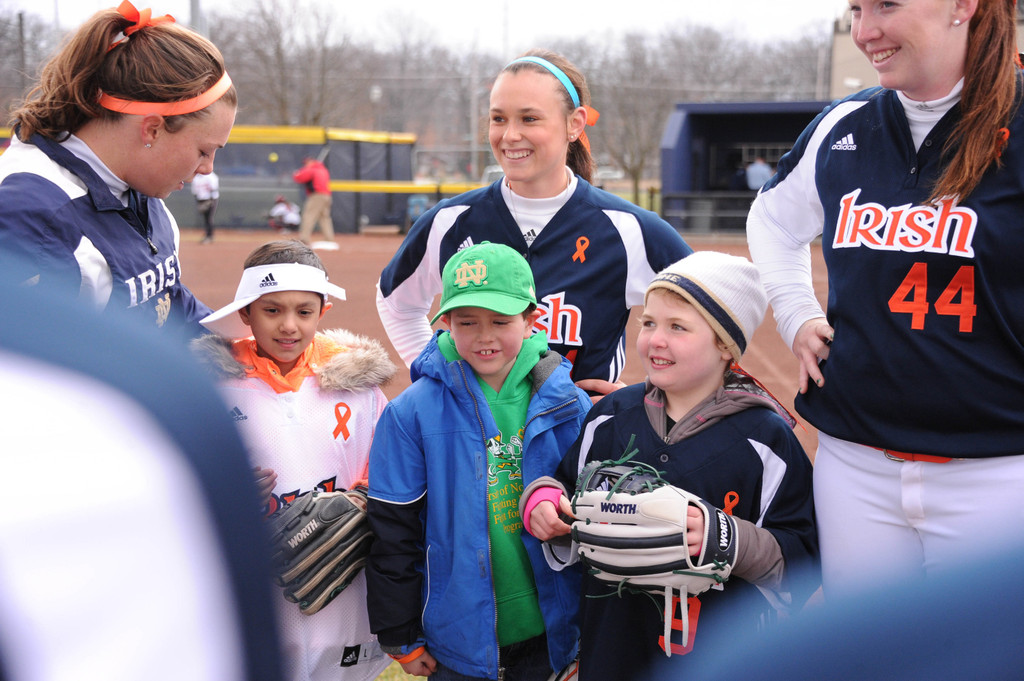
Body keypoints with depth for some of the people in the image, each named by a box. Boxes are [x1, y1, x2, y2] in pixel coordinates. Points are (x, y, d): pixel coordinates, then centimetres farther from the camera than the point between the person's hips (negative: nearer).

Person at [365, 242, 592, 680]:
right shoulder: (412, 412, -9)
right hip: (457, 640, -2)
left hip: (548, 637, 2)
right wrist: (400, 639, -1)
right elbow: (392, 533, -4)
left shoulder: (568, 405, -3)